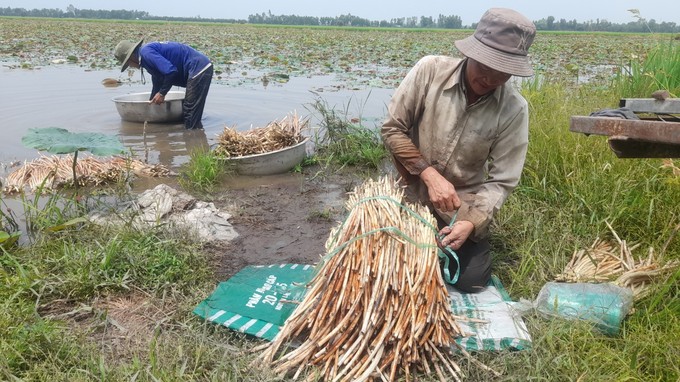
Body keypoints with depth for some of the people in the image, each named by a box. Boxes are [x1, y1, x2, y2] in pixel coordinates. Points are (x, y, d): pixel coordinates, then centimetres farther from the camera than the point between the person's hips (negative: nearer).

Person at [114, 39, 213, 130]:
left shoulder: (146, 52, -10)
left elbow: (170, 71, -23)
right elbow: (157, 84, 36)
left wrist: (162, 93, -11)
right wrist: (151, 103, 45)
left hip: (198, 69, -11)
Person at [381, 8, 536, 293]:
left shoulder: (514, 109, -18)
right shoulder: (430, 70, -19)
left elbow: (501, 181, -14)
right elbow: (392, 129, -13)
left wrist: (472, 222, -30)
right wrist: (430, 175, -23)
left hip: (462, 206, 0)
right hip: (411, 196, 0)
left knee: (470, 281, -3)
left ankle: (443, 243, 28)